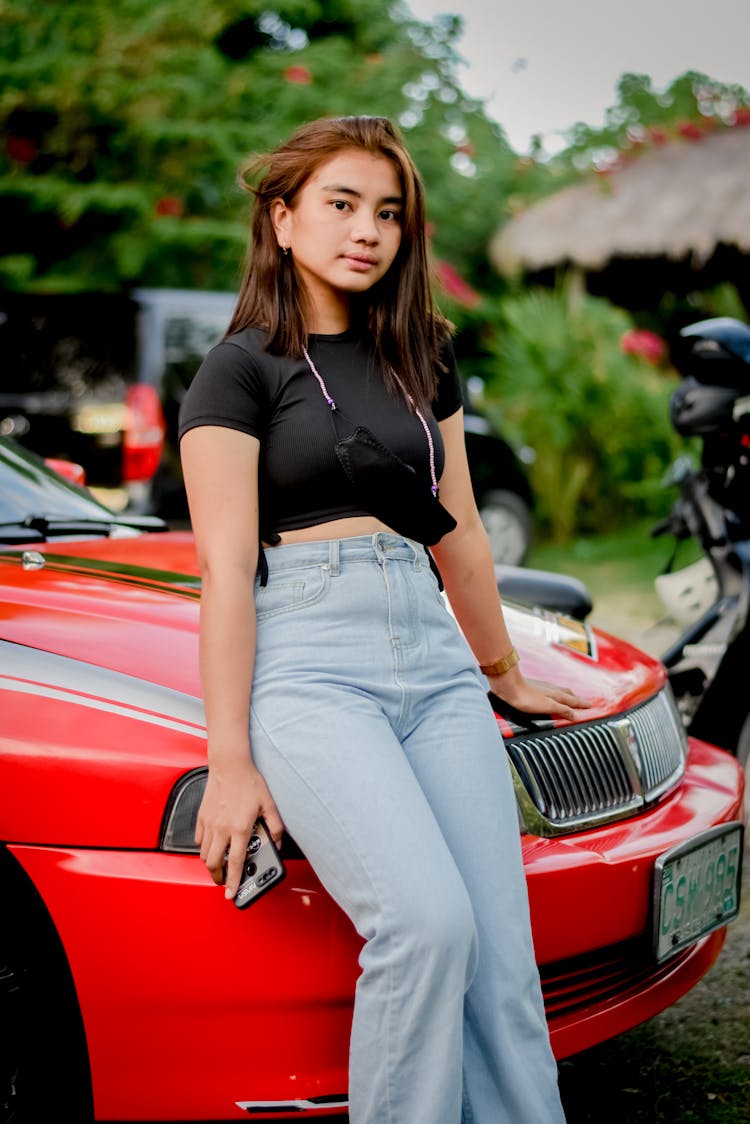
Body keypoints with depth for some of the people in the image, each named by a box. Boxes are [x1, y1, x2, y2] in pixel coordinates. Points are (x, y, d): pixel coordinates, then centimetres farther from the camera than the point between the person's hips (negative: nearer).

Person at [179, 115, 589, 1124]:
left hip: (433, 660, 5)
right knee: (428, 922, -24)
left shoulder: (422, 360, 19)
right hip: (308, 665, -5)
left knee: (504, 959, -6)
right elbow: (227, 567, -5)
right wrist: (230, 760, -9)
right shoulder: (240, 369, 2)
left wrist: (506, 673, 31)